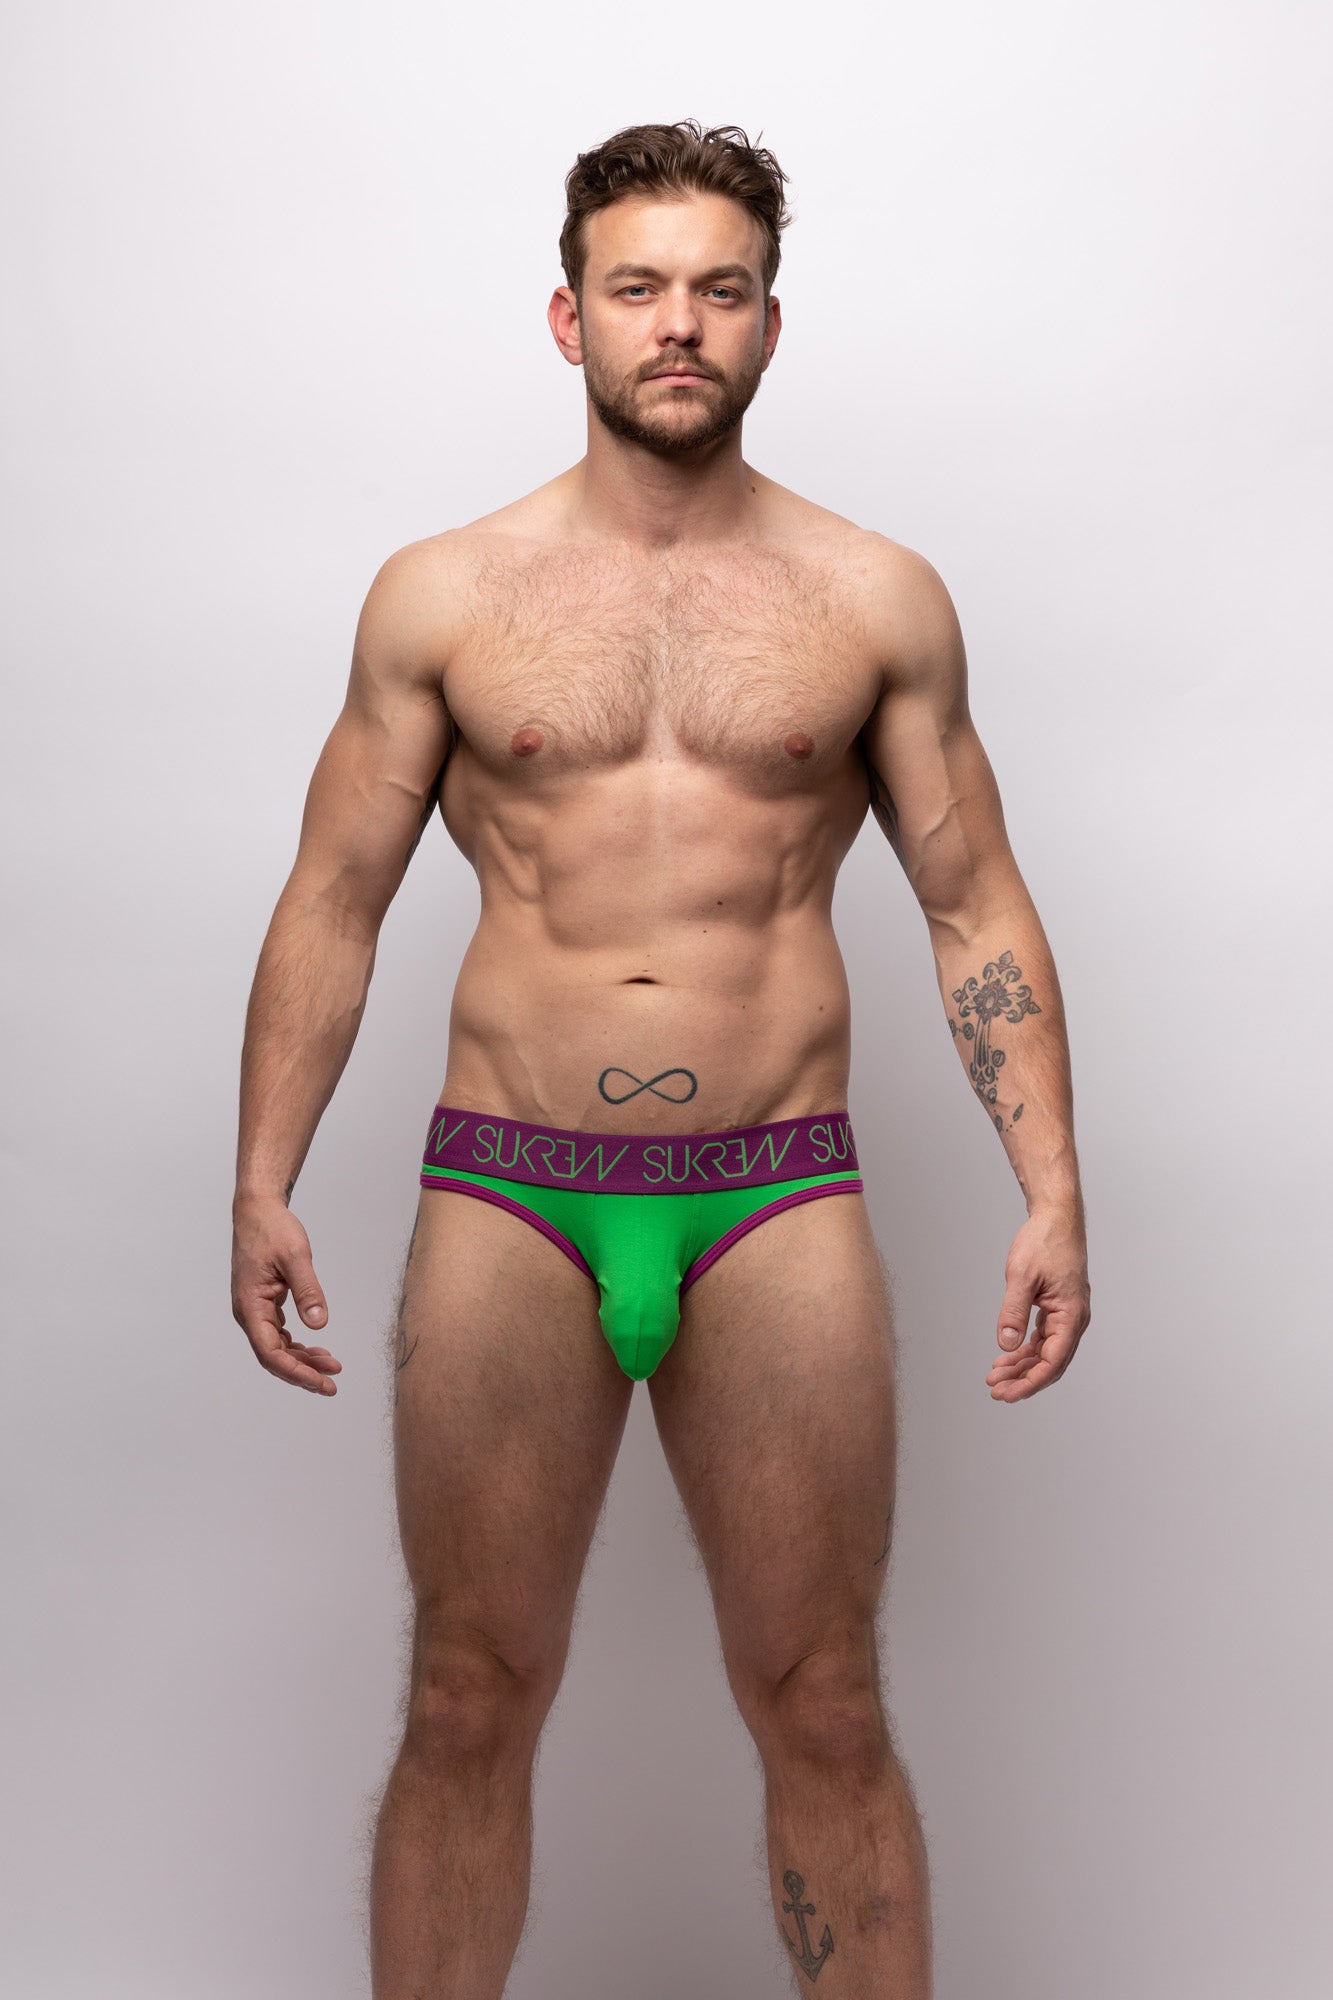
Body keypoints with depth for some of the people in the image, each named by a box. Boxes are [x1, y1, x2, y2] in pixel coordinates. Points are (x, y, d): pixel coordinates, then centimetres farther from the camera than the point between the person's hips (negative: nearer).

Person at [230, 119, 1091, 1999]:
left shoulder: (880, 600, 6)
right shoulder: (440, 595, 5)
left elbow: (978, 906, 8)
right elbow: (332, 900, 8)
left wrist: (1051, 1188, 0)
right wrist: (263, 1185, 1)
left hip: (780, 1205, 0)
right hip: (505, 1202, 0)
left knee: (824, 1710, 6)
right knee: (468, 1701, 7)